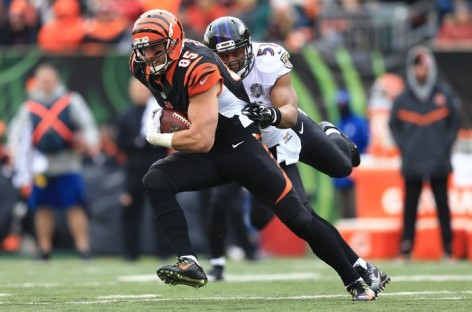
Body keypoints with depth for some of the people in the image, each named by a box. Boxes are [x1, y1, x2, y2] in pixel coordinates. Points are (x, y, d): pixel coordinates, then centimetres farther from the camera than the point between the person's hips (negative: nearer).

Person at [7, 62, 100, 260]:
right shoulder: (29, 107, 11)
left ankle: (83, 246, -8)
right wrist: (14, 148, -13)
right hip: (41, 166, 2)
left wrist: (90, 142, -17)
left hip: (67, 164, -2)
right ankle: (44, 248, 14)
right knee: (43, 207, 5)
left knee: (75, 206, -8)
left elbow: (86, 123, 1)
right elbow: (17, 131, 6)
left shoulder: (71, 101, 7)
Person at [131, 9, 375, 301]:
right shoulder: (143, 66, -5)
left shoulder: (196, 66, -28)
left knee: (299, 219, -6)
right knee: (155, 181, -20)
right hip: (206, 157, 7)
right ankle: (190, 264, -23)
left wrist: (159, 138, -16)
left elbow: (201, 141, -29)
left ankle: (355, 280, 10)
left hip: (241, 146, -7)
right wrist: (163, 114, 5)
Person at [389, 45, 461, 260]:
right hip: (412, 165, 1)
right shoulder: (402, 99, 2)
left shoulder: (444, 95, 1)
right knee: (410, 206, 2)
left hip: (438, 163, 0)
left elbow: (455, 123, 9)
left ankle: (448, 248, 6)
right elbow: (394, 125, 12)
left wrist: (445, 146, 0)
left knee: (442, 205, 3)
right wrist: (404, 148, 2)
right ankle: (406, 248, 6)